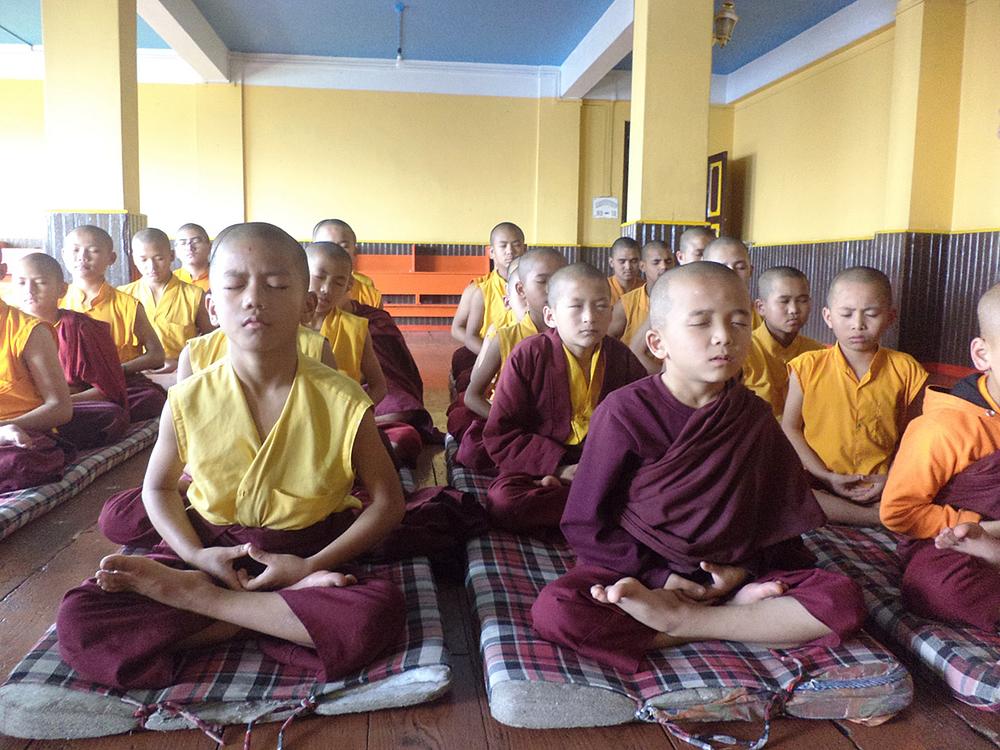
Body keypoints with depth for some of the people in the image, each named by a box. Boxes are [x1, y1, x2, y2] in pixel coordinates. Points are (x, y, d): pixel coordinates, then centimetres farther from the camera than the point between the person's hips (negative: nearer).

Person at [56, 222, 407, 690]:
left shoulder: (340, 401, -13)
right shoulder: (190, 401, -7)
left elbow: (387, 502, -5)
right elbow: (158, 486, 9)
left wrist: (311, 565, -16)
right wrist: (197, 555, -10)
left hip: (307, 551, -1)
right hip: (212, 549, 2)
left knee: (381, 613, -32)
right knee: (78, 622, -18)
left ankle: (193, 596, -14)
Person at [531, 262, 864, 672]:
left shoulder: (754, 417, 0)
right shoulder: (625, 411, -11)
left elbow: (777, 519, 8)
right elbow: (585, 524, -8)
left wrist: (743, 570, -10)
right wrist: (656, 578, -15)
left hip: (728, 573, 3)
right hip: (638, 571, -2)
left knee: (845, 600, -18)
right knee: (554, 610, -30)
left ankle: (678, 622, -20)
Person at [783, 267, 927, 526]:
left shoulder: (905, 370, 4)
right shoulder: (808, 366, 0)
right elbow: (790, 428, 1)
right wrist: (827, 477, -9)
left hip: (879, 489, 0)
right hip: (818, 483, 1)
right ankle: (877, 517, -22)